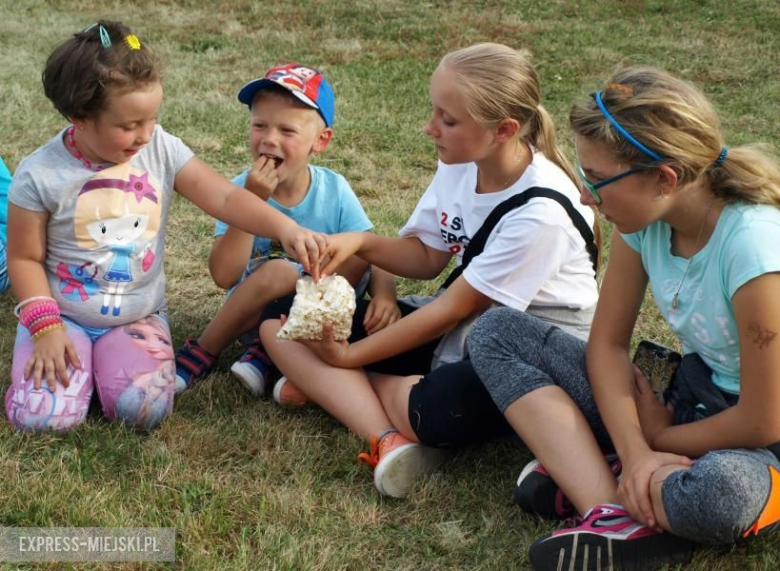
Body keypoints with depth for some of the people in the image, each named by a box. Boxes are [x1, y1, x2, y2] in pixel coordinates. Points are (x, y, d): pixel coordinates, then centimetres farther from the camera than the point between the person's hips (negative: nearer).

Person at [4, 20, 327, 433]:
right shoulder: (41, 176, -14)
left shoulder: (161, 151, -8)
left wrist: (285, 229, -31)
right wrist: (46, 327, -16)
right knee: (43, 414, -20)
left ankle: (100, 359, 11)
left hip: (138, 317, 1)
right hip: (62, 316, -1)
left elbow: (225, 199, -15)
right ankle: (60, 352, 13)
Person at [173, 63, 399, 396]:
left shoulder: (334, 190, -9)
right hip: (259, 314, -2)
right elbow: (224, 276, -24)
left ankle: (265, 354, -17)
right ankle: (201, 354, -9)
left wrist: (384, 294, -33)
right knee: (278, 271, -33)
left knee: (355, 253, -24)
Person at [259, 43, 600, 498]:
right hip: (462, 326, 8)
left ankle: (334, 386, -10)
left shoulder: (541, 212, -25)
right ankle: (390, 440, -28)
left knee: (441, 407, -43)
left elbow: (453, 309, -20)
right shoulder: (461, 163, -4)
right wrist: (360, 243, -14)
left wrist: (351, 357, -15)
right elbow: (427, 257, 7)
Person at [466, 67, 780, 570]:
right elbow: (607, 343, -3)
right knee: (496, 332, -7)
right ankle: (615, 518, -21)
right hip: (680, 395, 7)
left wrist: (657, 438, -8)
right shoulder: (645, 220, -9)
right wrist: (634, 451, -19)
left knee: (719, 489, -45)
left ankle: (580, 479, -15)